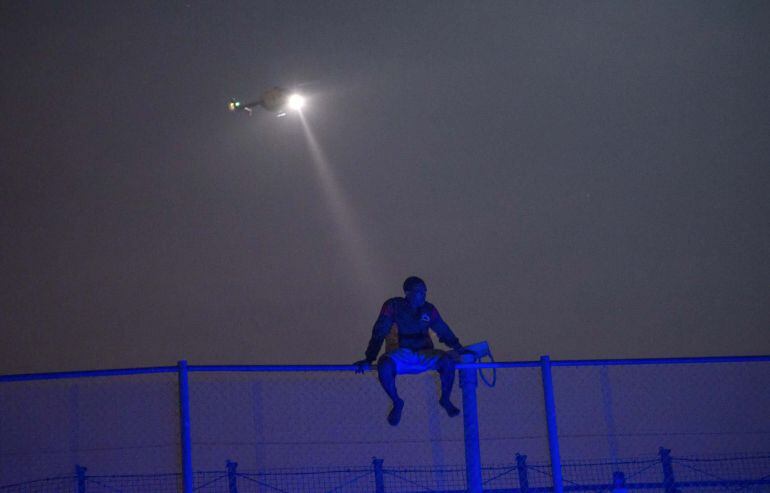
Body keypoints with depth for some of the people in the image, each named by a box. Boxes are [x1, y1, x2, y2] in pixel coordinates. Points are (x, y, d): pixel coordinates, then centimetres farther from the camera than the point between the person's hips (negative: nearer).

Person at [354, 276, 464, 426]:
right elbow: (379, 334, -10)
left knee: (448, 361, -28)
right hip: (402, 355, -2)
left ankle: (445, 399, -1)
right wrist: (369, 360, -19)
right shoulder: (393, 306, -6)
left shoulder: (429, 309, 5)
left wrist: (459, 348, 2)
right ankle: (397, 403, -7)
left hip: (425, 355, 2)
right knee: (384, 366, -35)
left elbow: (444, 332, 15)